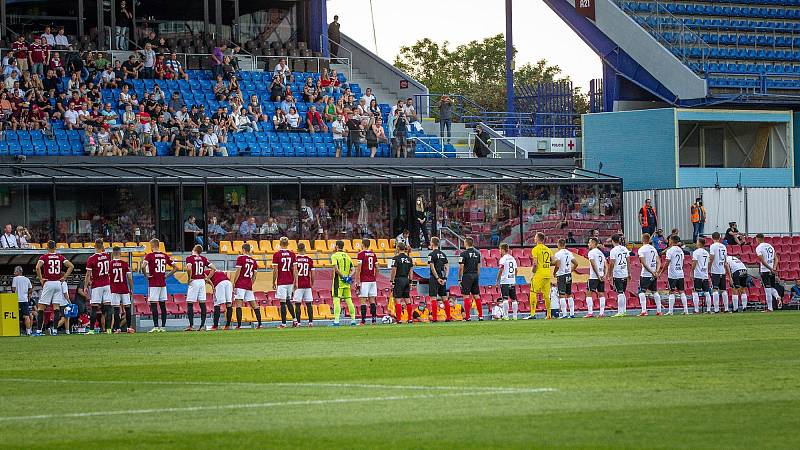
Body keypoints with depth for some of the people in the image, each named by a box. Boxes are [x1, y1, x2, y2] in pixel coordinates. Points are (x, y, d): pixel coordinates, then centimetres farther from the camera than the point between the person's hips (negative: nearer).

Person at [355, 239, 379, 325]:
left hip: (364, 281, -6)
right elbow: (376, 268, 13)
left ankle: (363, 320, -7)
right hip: (372, 280, 6)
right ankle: (374, 319, 5)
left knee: (363, 300, -3)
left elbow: (359, 269, -11)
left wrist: (357, 281, -9)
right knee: (372, 300, 9)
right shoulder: (373, 254, 10)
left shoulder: (360, 254, -7)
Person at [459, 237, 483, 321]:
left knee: (466, 296, -3)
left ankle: (467, 316, -5)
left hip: (467, 276, -6)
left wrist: (459, 279, -3)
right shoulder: (477, 253, 8)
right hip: (475, 275, 6)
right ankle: (480, 315, 10)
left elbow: (461, 268, -11)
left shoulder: (464, 253, -11)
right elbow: (478, 267, 12)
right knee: (476, 296, 10)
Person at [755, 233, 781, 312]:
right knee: (772, 287, 17)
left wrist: (771, 269, -16)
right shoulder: (770, 246, 13)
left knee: (767, 289, -3)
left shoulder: (759, 248, -7)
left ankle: (769, 308, -2)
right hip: (772, 271, 6)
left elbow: (762, 261, -16)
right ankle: (777, 297, -12)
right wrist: (774, 268, -2)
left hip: (764, 271, -6)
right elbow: (776, 259, 9)